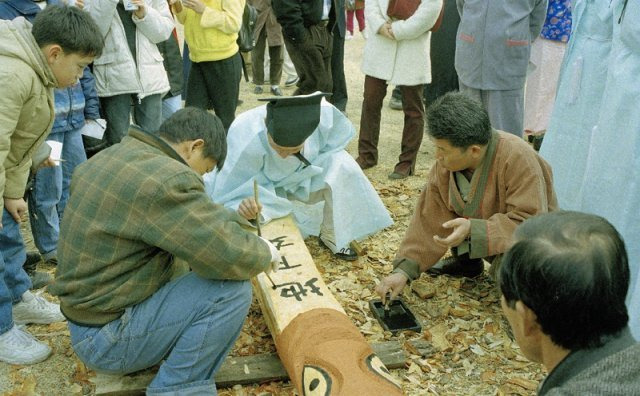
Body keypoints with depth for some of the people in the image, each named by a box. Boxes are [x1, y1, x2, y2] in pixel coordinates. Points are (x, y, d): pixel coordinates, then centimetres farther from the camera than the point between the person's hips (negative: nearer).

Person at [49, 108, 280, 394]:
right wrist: (264, 252, -5)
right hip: (107, 337, -10)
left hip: (87, 310, 10)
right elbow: (231, 257, -27)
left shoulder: (108, 156, 5)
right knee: (233, 289, -17)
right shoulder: (167, 178, -24)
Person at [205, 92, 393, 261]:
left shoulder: (324, 114, -33)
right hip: (257, 187, -2)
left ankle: (334, 236, -2)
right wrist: (241, 206, -54)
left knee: (343, 169, -23)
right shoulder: (246, 142, -41)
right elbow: (225, 198, -31)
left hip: (301, 178, 3)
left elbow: (338, 138, -8)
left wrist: (308, 168, -18)